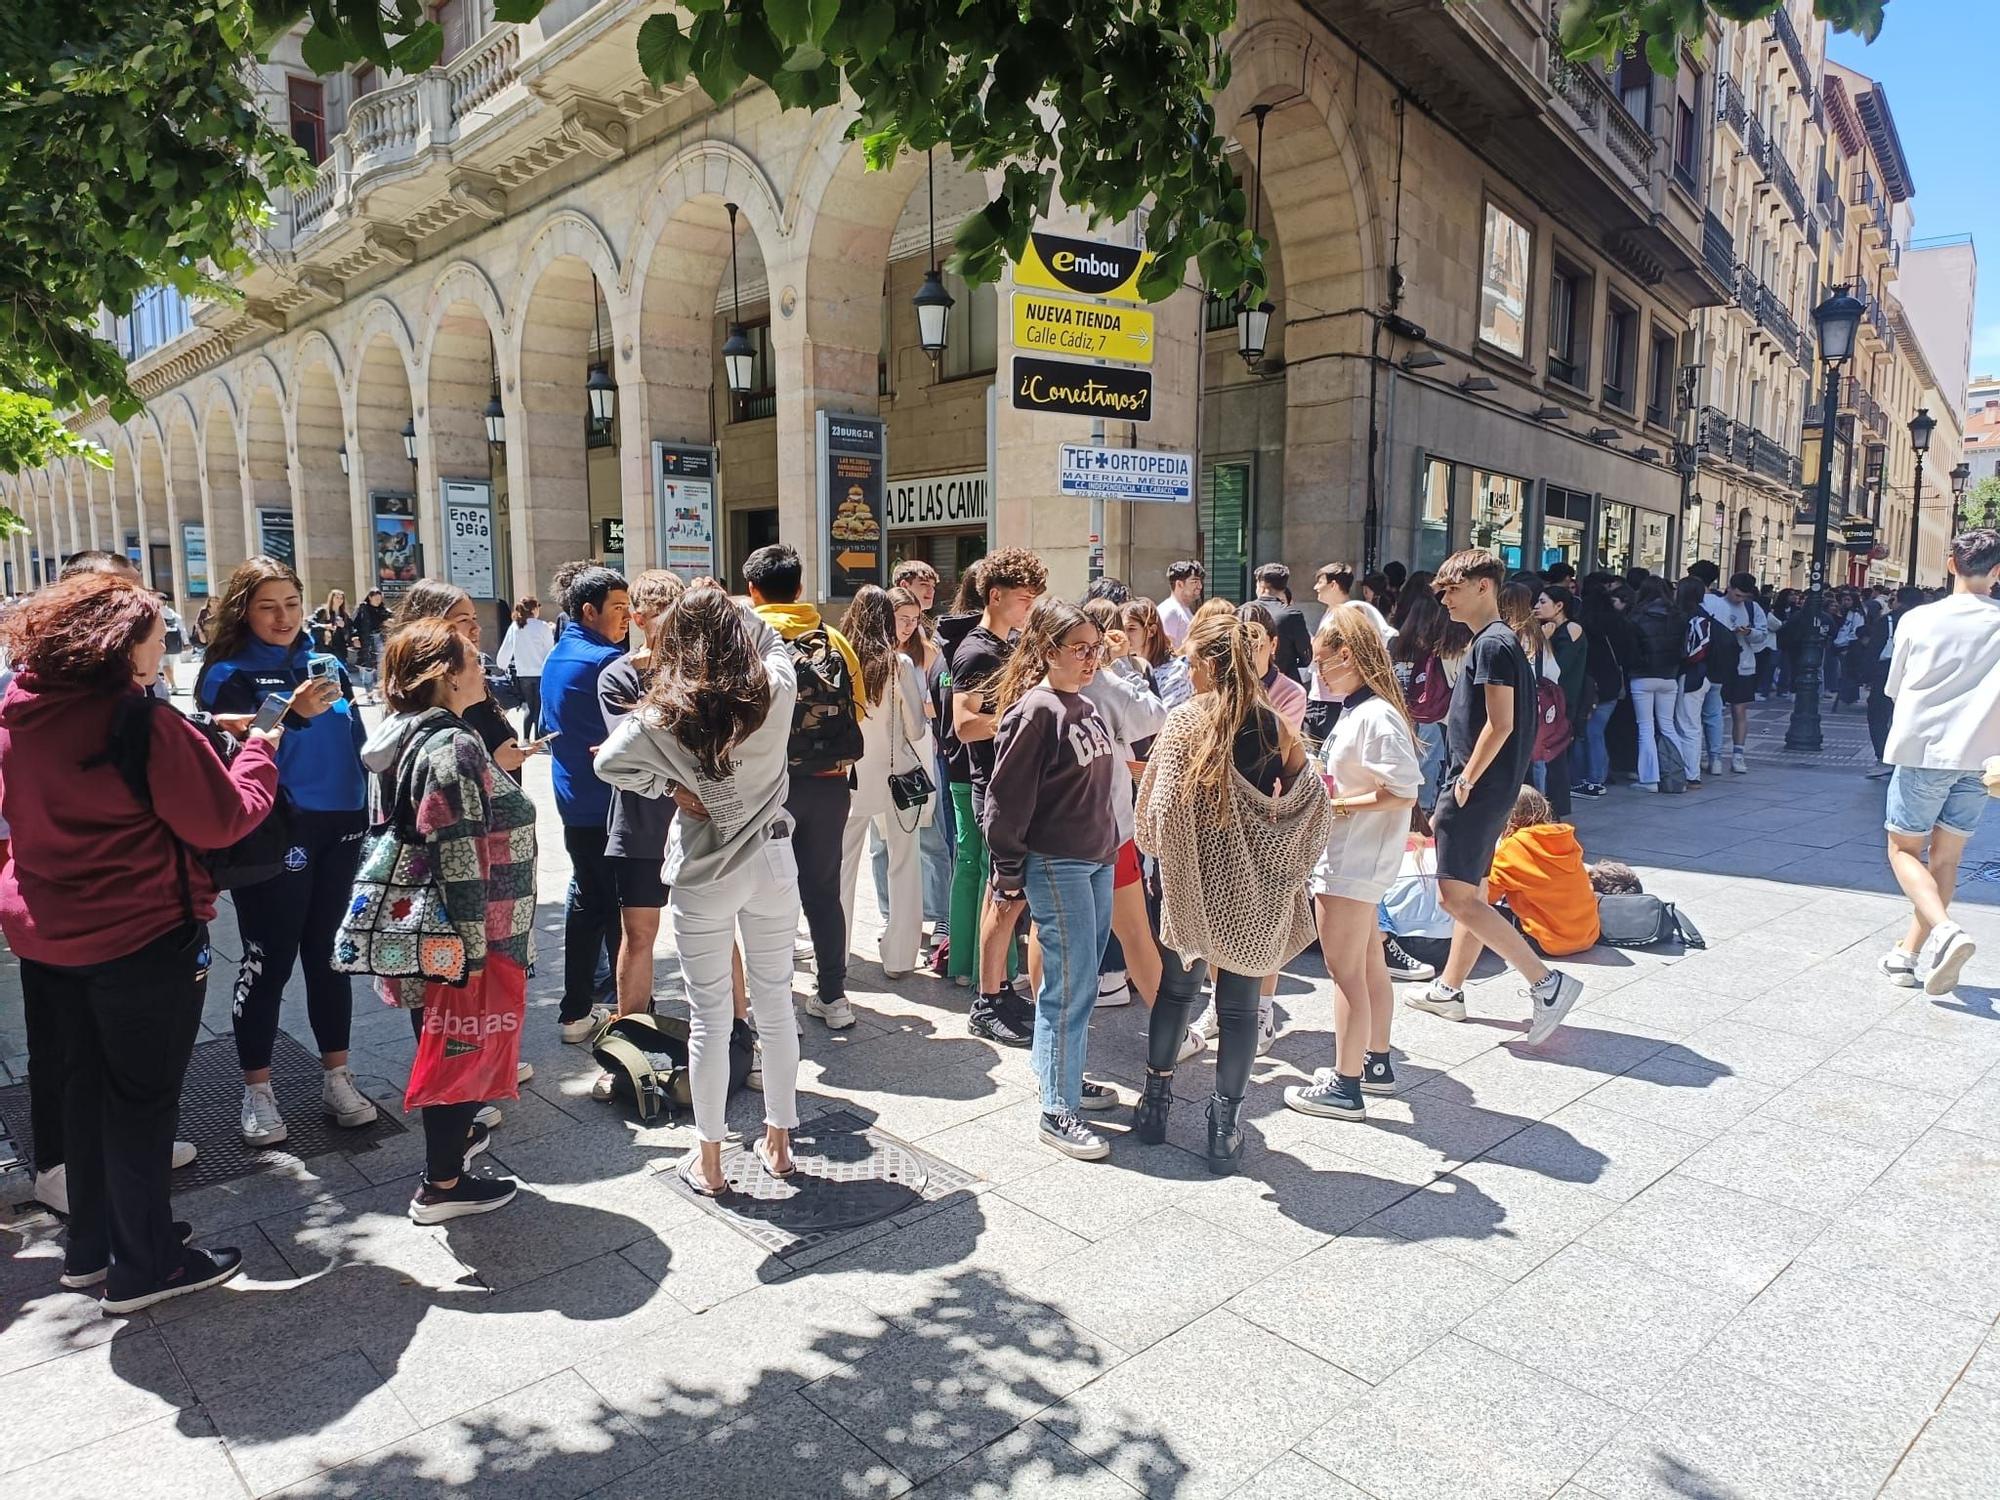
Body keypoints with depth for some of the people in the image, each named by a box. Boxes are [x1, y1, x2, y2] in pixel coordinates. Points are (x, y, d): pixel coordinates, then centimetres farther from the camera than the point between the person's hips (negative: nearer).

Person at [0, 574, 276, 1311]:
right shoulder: (141, 722, -22)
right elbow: (223, 819, -19)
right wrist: (259, 751, -3)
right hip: (144, 938, -7)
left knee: (81, 1087, 19)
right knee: (142, 1097, 6)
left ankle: (91, 1246, 34)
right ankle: (145, 1265, 18)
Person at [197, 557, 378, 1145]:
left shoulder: (327, 665, 8)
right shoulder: (229, 674, -4)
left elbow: (356, 742, 12)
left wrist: (366, 817, 9)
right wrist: (292, 715, -30)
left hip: (338, 831, 4)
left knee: (329, 954, 12)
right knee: (269, 961, 4)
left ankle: (336, 1078, 24)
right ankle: (257, 1092, 19)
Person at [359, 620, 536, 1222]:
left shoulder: (404, 737, 7)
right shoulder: (453, 748, -23)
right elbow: (458, 861, -26)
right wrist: (473, 951, -23)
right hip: (457, 942, -9)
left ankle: (454, 1132, 46)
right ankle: (442, 1184, 20)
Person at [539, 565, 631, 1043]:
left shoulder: (555, 659, 11)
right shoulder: (606, 660, -17)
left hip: (573, 802, 9)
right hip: (609, 806, -9)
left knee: (585, 901, 15)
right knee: (623, 912, 0)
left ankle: (576, 1011, 22)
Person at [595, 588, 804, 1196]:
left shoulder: (667, 711, -12)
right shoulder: (775, 691, -7)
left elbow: (609, 761, -14)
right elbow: (776, 644, 12)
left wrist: (672, 788, -8)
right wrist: (732, 609, 9)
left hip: (703, 874, -2)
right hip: (772, 865, 2)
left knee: (711, 1016, 8)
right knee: (775, 1006, 14)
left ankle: (709, 1160, 20)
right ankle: (778, 1141, 29)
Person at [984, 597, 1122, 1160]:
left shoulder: (1084, 707, 11)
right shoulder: (1035, 711, -15)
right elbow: (1006, 801, -15)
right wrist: (1010, 882, -13)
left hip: (1097, 861, 9)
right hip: (1055, 866, -8)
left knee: (1078, 981, 16)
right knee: (1072, 987, -4)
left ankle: (1059, 1073, 32)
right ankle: (1057, 1113, 6)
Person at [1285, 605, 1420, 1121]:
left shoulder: (1375, 716, -21)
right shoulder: (1356, 710, 9)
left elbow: (1403, 792, -24)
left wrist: (1336, 802, -19)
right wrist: (1325, 783, 5)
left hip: (1352, 861, -10)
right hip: (1351, 857, 10)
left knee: (1345, 971, -2)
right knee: (1369, 964, 19)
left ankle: (1345, 1087, 8)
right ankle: (1375, 1061, 34)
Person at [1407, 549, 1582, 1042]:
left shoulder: (1493, 644, -15)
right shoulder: (1496, 641, 16)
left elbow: (1500, 725, -22)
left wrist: (1464, 783, -16)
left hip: (1478, 789, -11)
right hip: (1487, 789, 11)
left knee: (1456, 897, -9)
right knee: (1470, 893, 16)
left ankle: (1547, 982, -8)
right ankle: (1448, 992, 27)